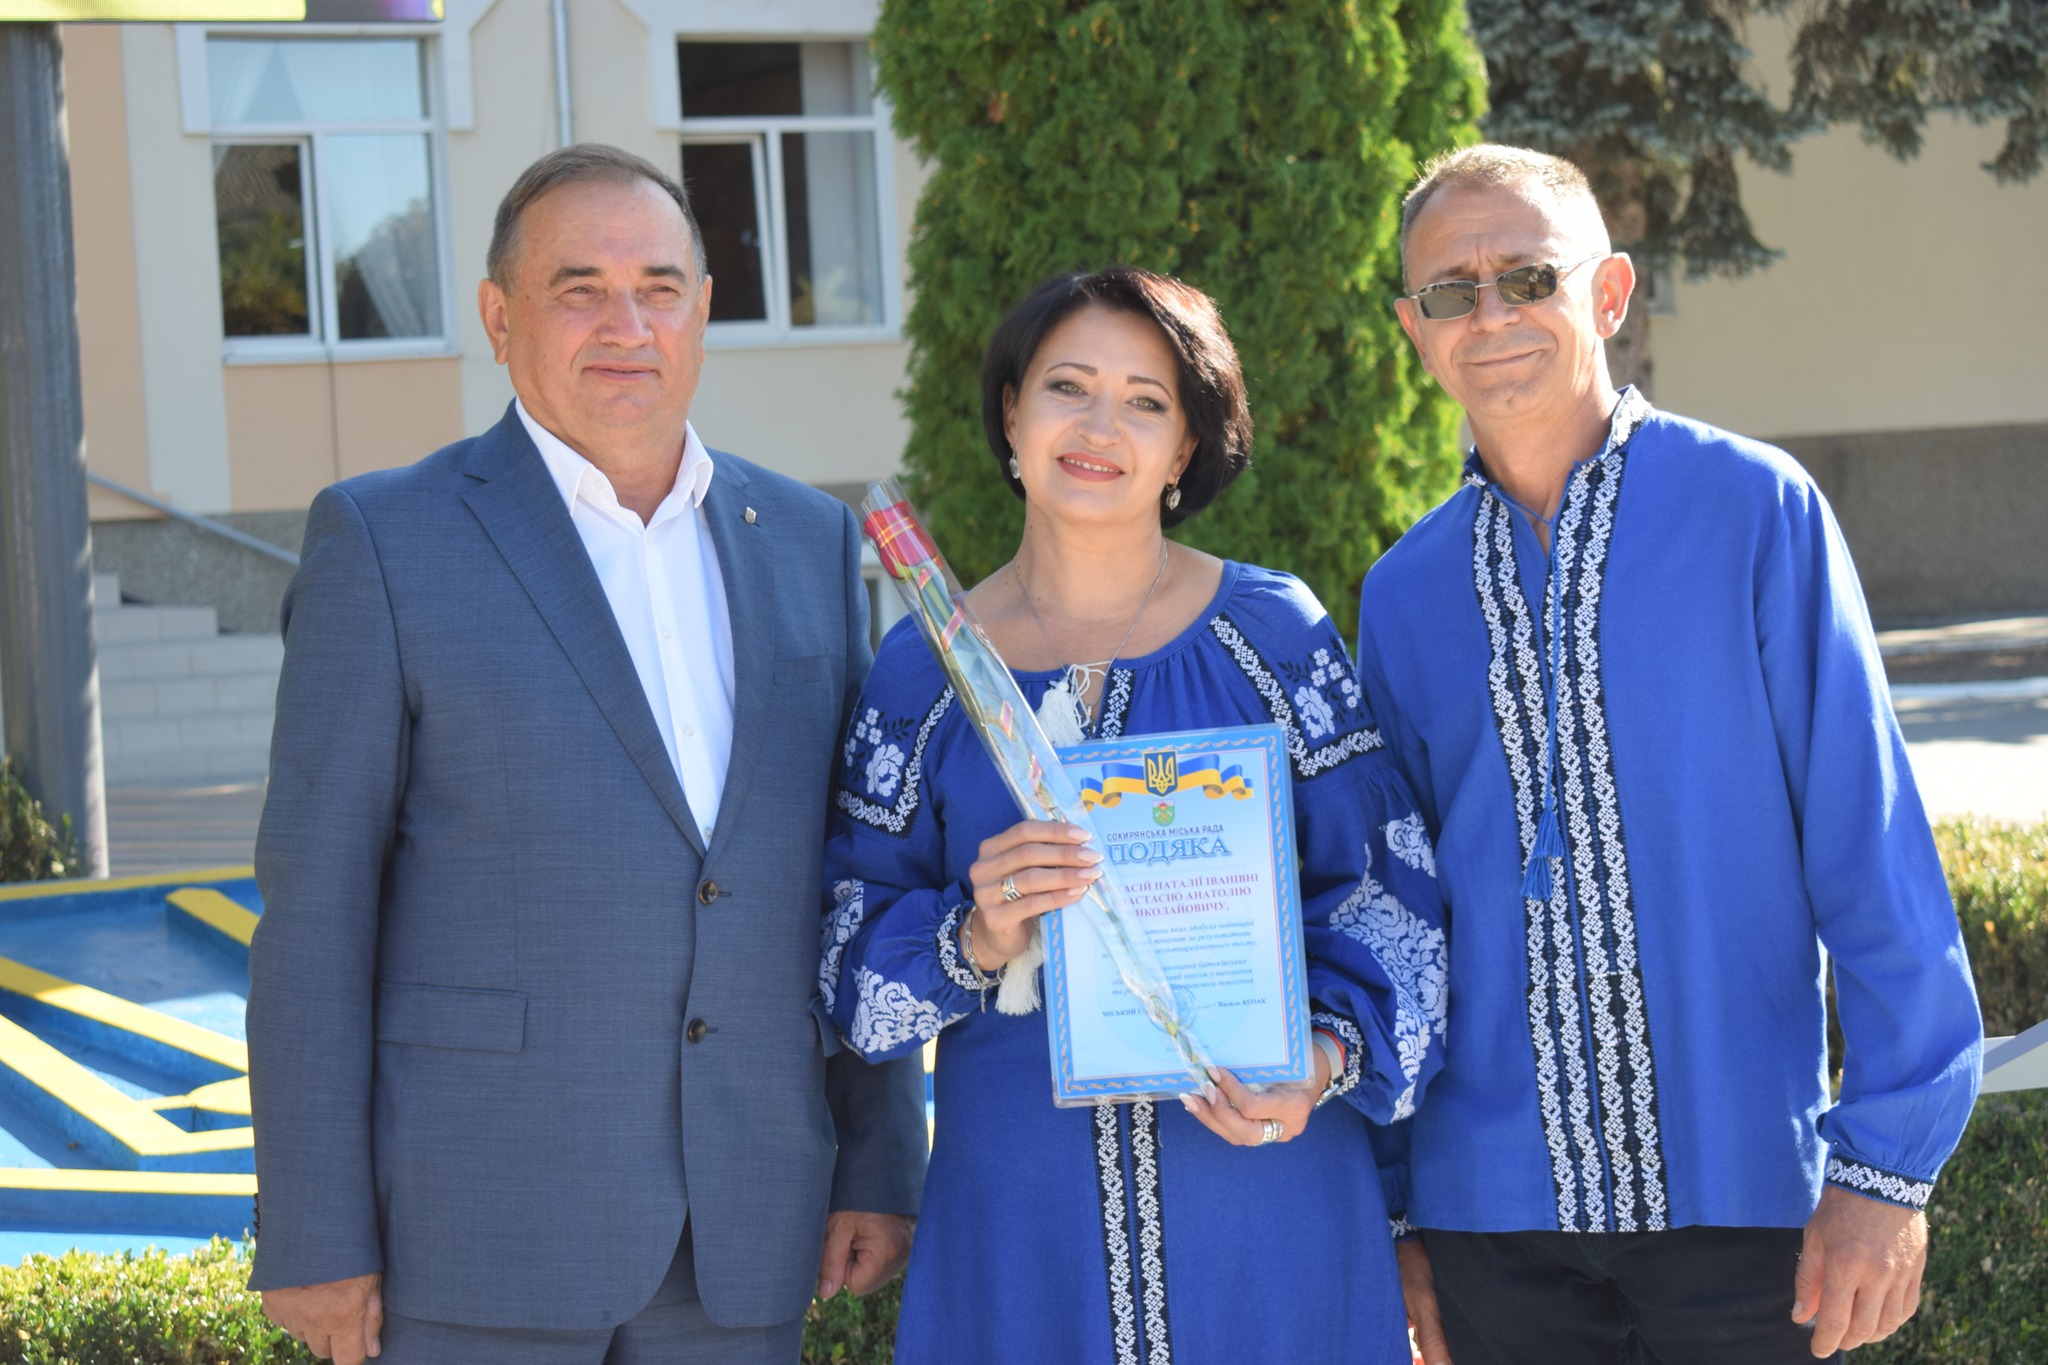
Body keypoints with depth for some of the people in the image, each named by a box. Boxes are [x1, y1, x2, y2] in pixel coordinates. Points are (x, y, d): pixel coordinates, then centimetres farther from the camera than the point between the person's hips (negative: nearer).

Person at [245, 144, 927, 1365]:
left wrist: (884, 1164, 7)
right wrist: (313, 1236, -9)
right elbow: (314, 903, -5)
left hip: (739, 1233, 4)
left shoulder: (808, 541, 10)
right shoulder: (386, 541, -4)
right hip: (479, 1214, -4)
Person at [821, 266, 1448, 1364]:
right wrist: (973, 940, -15)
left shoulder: (1274, 633, 3)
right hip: (1022, 1196, 0)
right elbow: (852, 959, 5)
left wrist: (1333, 1050, -14)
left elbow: (1380, 891, 3)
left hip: (1261, 1174, 0)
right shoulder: (922, 669, 5)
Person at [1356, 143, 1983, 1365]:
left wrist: (1887, 1163, -9)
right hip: (1495, 1208, 3)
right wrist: (1393, 1212, 10)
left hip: (1744, 1194, -3)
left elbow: (1869, 839, -5)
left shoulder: (1754, 509, -3)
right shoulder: (1406, 592, 7)